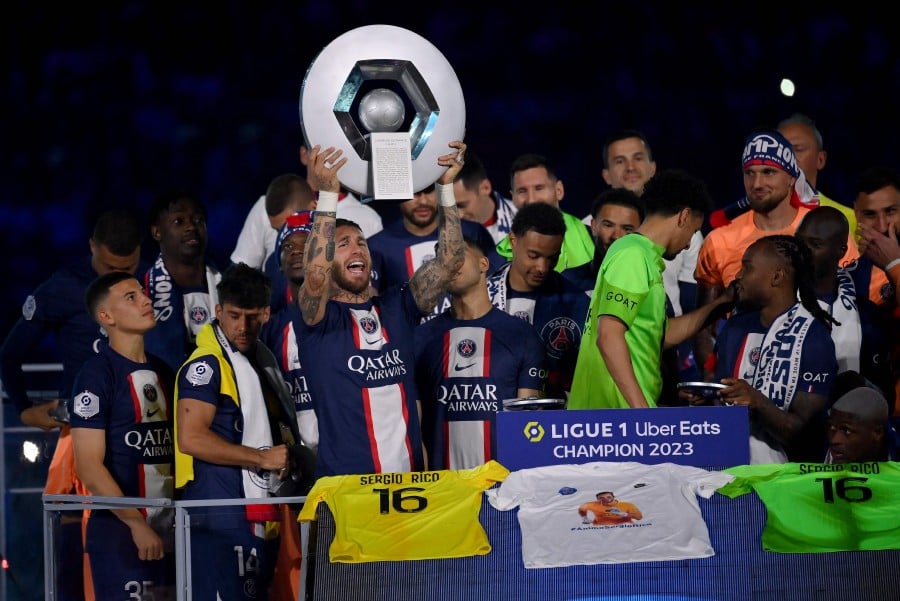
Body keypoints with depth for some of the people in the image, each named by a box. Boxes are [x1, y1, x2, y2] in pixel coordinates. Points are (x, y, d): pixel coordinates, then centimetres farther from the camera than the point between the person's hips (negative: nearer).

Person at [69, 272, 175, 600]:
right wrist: (137, 524, -17)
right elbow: (90, 468, -14)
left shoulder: (163, 372, 15)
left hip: (168, 533, 7)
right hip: (120, 534, -7)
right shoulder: (97, 375, -8)